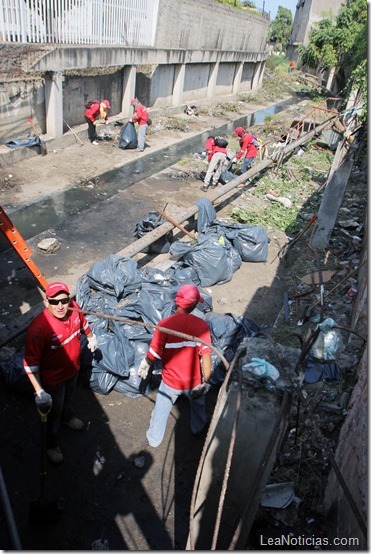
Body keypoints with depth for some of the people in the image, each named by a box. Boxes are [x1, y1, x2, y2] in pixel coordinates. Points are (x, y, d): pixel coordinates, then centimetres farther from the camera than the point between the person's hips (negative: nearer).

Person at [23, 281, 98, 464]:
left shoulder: (73, 308, -20)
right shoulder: (38, 328, -38)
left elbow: (82, 322, 4)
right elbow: (30, 361, -31)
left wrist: (91, 337, 22)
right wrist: (39, 391, -34)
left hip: (73, 369, 6)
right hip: (53, 378, -5)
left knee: (68, 398, 34)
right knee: (54, 412, 19)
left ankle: (68, 417, 67)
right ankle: (51, 445, 46)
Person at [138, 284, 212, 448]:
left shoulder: (164, 324, -22)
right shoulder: (201, 325, -20)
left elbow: (153, 353, -15)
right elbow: (206, 355, -20)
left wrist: (144, 365, 5)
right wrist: (206, 380, -8)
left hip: (170, 380, -1)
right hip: (193, 380, 1)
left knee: (161, 410, 24)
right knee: (198, 403, 33)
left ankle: (154, 439, 45)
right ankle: (198, 428, 56)